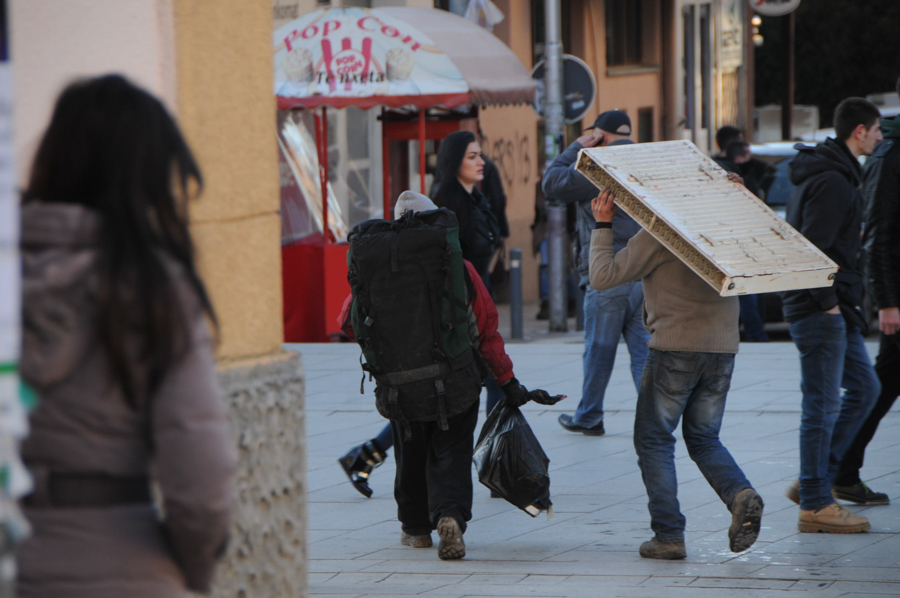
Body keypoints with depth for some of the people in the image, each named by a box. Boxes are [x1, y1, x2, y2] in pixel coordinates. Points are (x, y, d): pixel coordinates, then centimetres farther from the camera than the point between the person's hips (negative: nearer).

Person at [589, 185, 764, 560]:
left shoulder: (657, 235, -6)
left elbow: (602, 276, -6)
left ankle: (668, 535, -1)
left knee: (654, 441, 6)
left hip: (675, 348, -6)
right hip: (723, 347, 6)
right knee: (704, 438, 18)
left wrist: (603, 226, 4)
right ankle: (740, 494, -10)